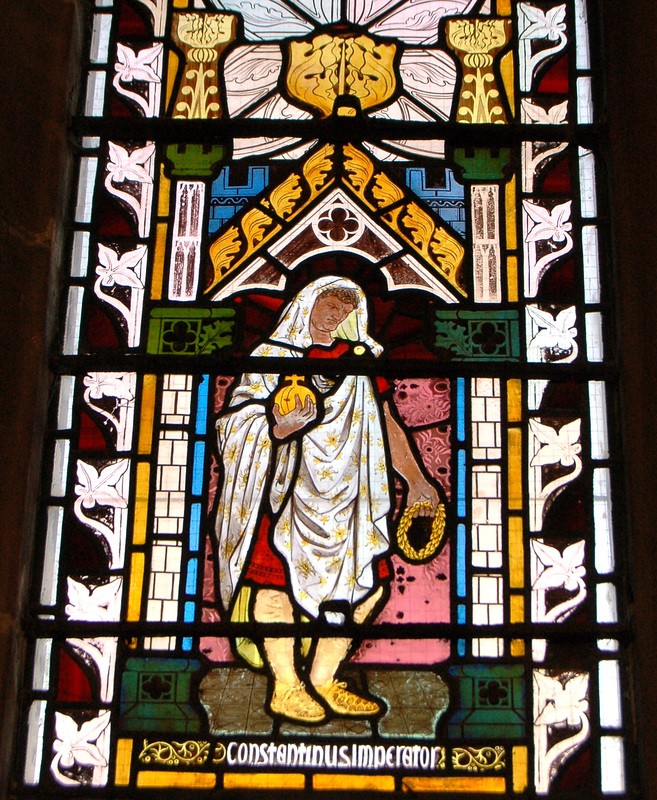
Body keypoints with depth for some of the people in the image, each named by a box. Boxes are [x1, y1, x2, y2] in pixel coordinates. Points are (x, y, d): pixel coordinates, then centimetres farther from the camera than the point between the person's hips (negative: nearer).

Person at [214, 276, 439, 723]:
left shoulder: (361, 360, 14)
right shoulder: (274, 355, 3)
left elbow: (387, 425, 18)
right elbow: (240, 423, -4)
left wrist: (416, 480, 14)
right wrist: (280, 424, -24)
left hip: (345, 495, 4)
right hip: (286, 487, -4)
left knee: (367, 580, -1)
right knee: (277, 573, -16)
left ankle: (323, 681, 13)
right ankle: (285, 687, -3)